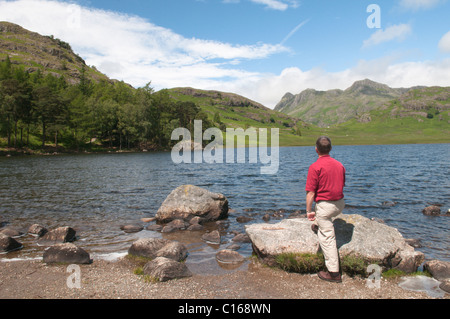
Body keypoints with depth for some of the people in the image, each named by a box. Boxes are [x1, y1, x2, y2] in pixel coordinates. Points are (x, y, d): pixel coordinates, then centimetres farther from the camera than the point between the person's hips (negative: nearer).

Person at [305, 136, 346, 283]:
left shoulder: (315, 167, -16)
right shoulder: (339, 165, 3)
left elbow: (311, 192, -15)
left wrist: (309, 211, -7)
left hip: (325, 206, -6)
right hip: (340, 204, 7)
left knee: (327, 238, 1)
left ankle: (334, 273, 8)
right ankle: (317, 225, 60)